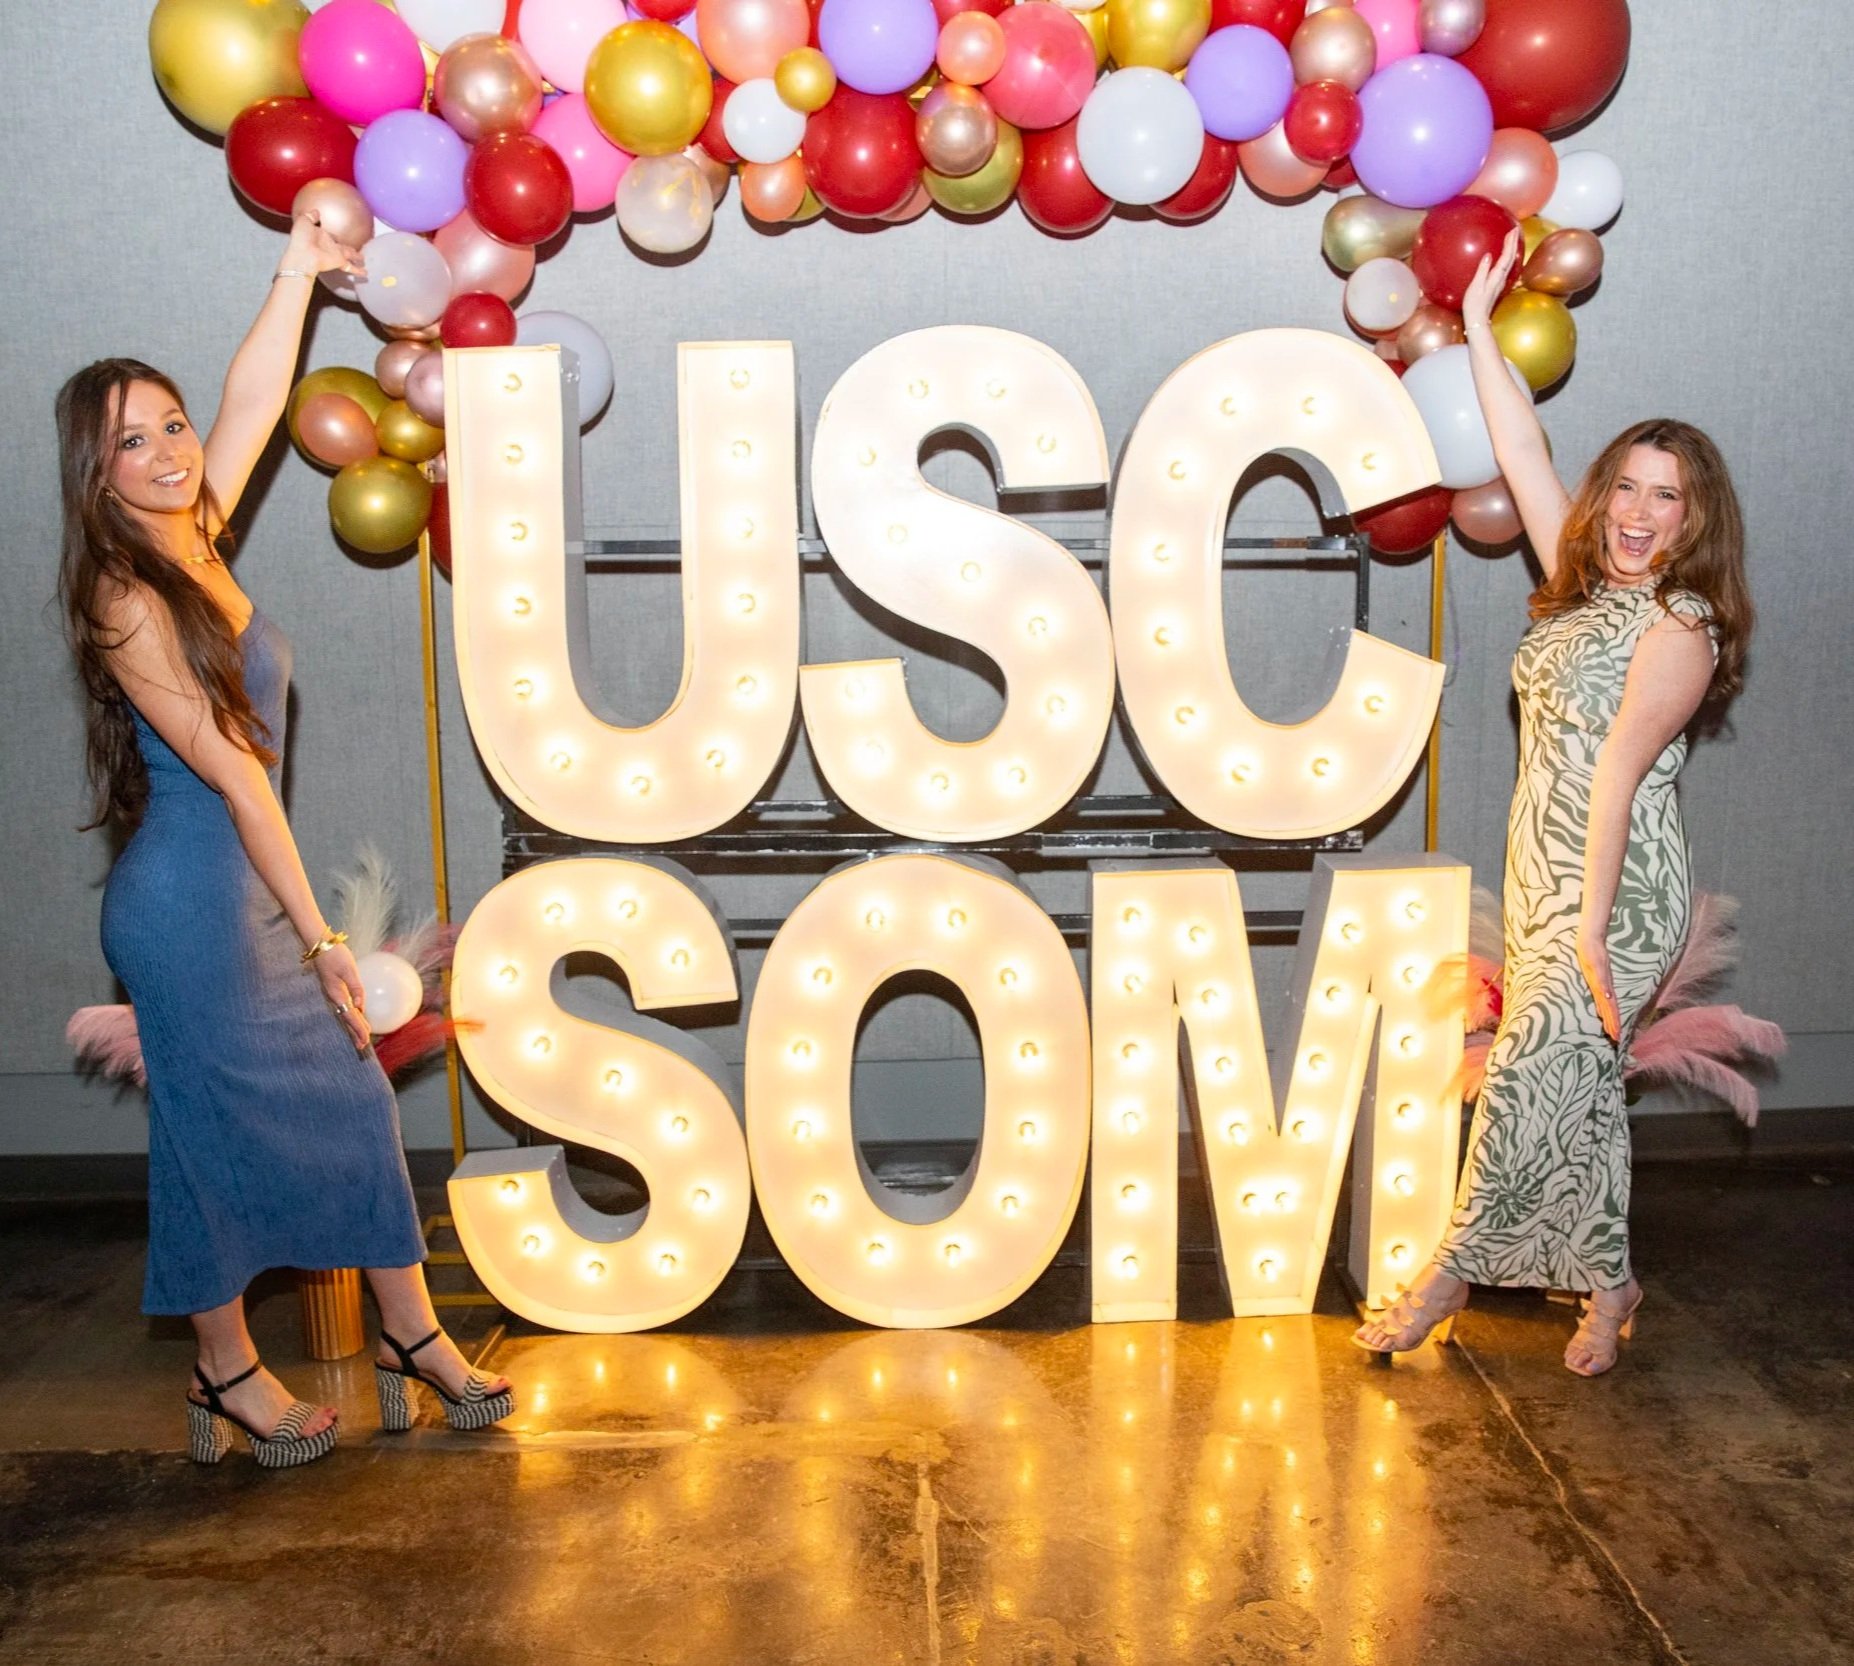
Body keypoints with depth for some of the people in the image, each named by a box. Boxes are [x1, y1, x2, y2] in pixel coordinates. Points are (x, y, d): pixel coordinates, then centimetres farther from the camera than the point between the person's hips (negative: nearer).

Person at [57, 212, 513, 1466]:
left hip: (251, 890, 8)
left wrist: (299, 274, 12)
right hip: (193, 901, -8)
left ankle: (414, 1340, 25)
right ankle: (230, 1378, 27)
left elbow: (253, 403, 11)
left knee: (351, 1098, 12)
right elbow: (232, 773, -20)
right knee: (220, 1131, 7)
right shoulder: (127, 600, -19)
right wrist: (319, 936, -17)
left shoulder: (194, 544, 3)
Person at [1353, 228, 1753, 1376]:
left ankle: (1453, 1274, 10)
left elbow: (1618, 774, -19)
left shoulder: (1679, 626, -12)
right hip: (1546, 879, 8)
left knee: (1526, 1084, -5)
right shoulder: (1589, 585, 9)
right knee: (1579, 1089, 13)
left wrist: (1592, 925, -20)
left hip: (1617, 894, -8)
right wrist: (1478, 328, 13)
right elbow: (1525, 454, 12)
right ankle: (1607, 1287, 26)